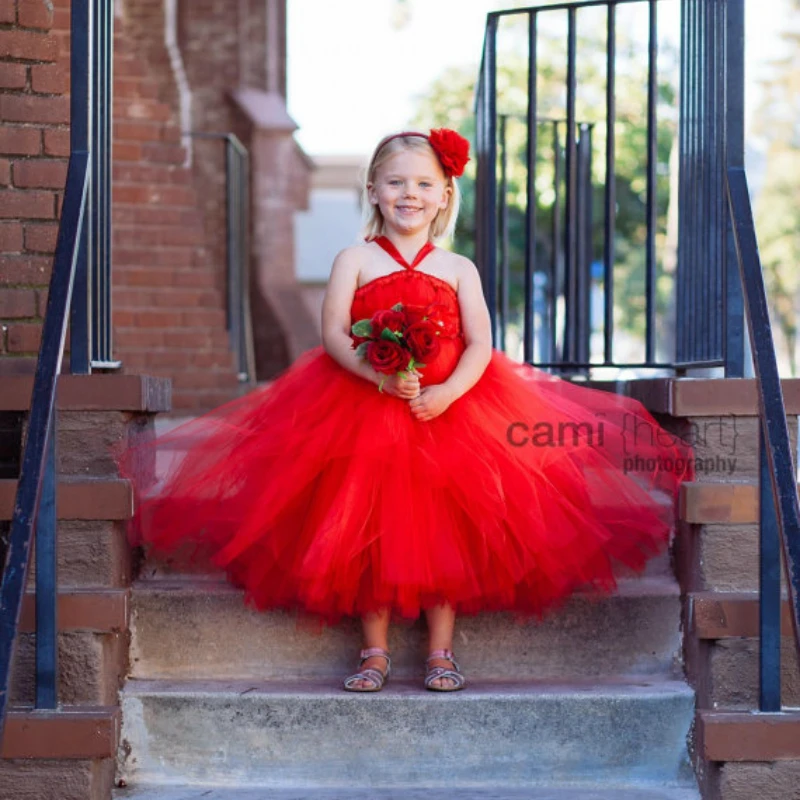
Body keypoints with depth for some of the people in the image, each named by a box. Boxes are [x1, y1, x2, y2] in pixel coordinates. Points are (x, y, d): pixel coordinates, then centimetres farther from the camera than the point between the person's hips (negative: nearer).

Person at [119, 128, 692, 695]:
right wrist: (382, 377, -22)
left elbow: (480, 345, -1)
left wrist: (447, 393, -19)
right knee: (368, 530, -1)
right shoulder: (355, 260, 5)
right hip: (363, 411, -1)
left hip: (448, 413, 1)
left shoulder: (458, 269, 8)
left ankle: (441, 653, 8)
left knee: (444, 530, 0)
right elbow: (334, 336, -6)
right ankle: (376, 652, 9)